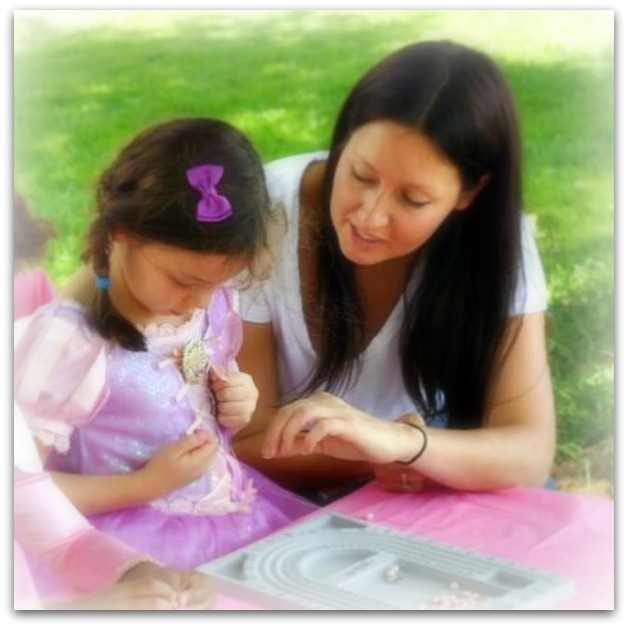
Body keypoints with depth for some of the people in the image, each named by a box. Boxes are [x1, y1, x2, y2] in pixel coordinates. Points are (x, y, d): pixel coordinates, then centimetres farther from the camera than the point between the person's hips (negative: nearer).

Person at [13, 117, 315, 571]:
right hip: (140, 542, -7)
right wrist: (144, 485, -19)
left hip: (236, 511, 7)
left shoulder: (215, 304, 0)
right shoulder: (67, 342, -21)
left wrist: (236, 410, -3)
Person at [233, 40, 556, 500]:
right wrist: (372, 457, -32)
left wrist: (399, 442, -42)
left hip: (419, 505, 1)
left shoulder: (497, 240, -18)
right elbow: (244, 443, -16)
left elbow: (531, 452, -25)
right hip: (286, 503, -1)